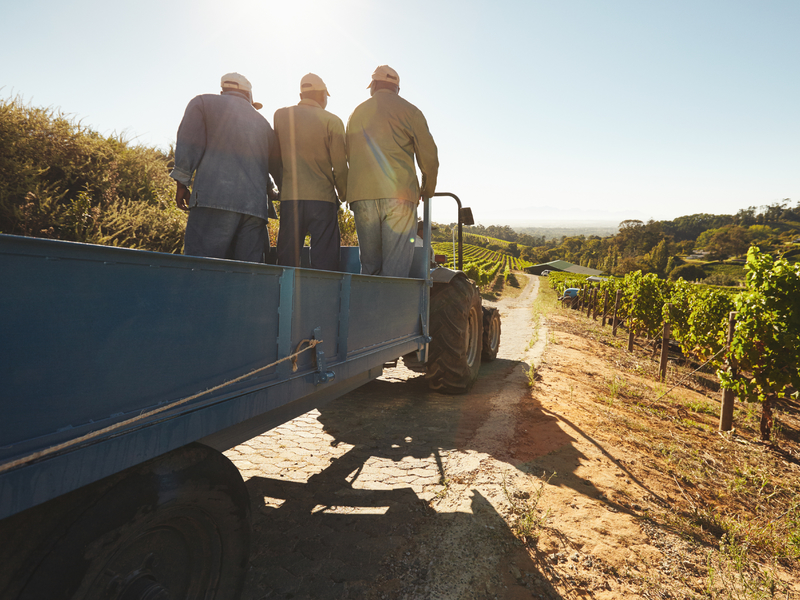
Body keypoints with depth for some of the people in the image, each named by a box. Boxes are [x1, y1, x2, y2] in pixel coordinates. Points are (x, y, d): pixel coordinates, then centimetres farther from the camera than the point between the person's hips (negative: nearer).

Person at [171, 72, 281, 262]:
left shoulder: (203, 102, 15)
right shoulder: (263, 123, 26)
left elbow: (189, 143, 3)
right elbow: (278, 166, 28)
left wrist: (182, 183, 6)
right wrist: (271, 190, 45)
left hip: (214, 198, -4)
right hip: (256, 205, 4)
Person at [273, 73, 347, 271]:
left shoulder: (280, 115, 9)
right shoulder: (332, 121, 0)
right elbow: (340, 167, -1)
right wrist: (344, 196, 10)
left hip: (289, 197, 3)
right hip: (322, 198, -2)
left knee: (287, 262, 7)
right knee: (324, 264, 1)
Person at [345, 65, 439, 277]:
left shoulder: (356, 113, 20)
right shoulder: (409, 111, 8)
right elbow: (429, 158, 5)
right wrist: (427, 191, 20)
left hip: (362, 196, 4)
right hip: (398, 195, -3)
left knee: (369, 265, 9)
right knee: (396, 267, -6)